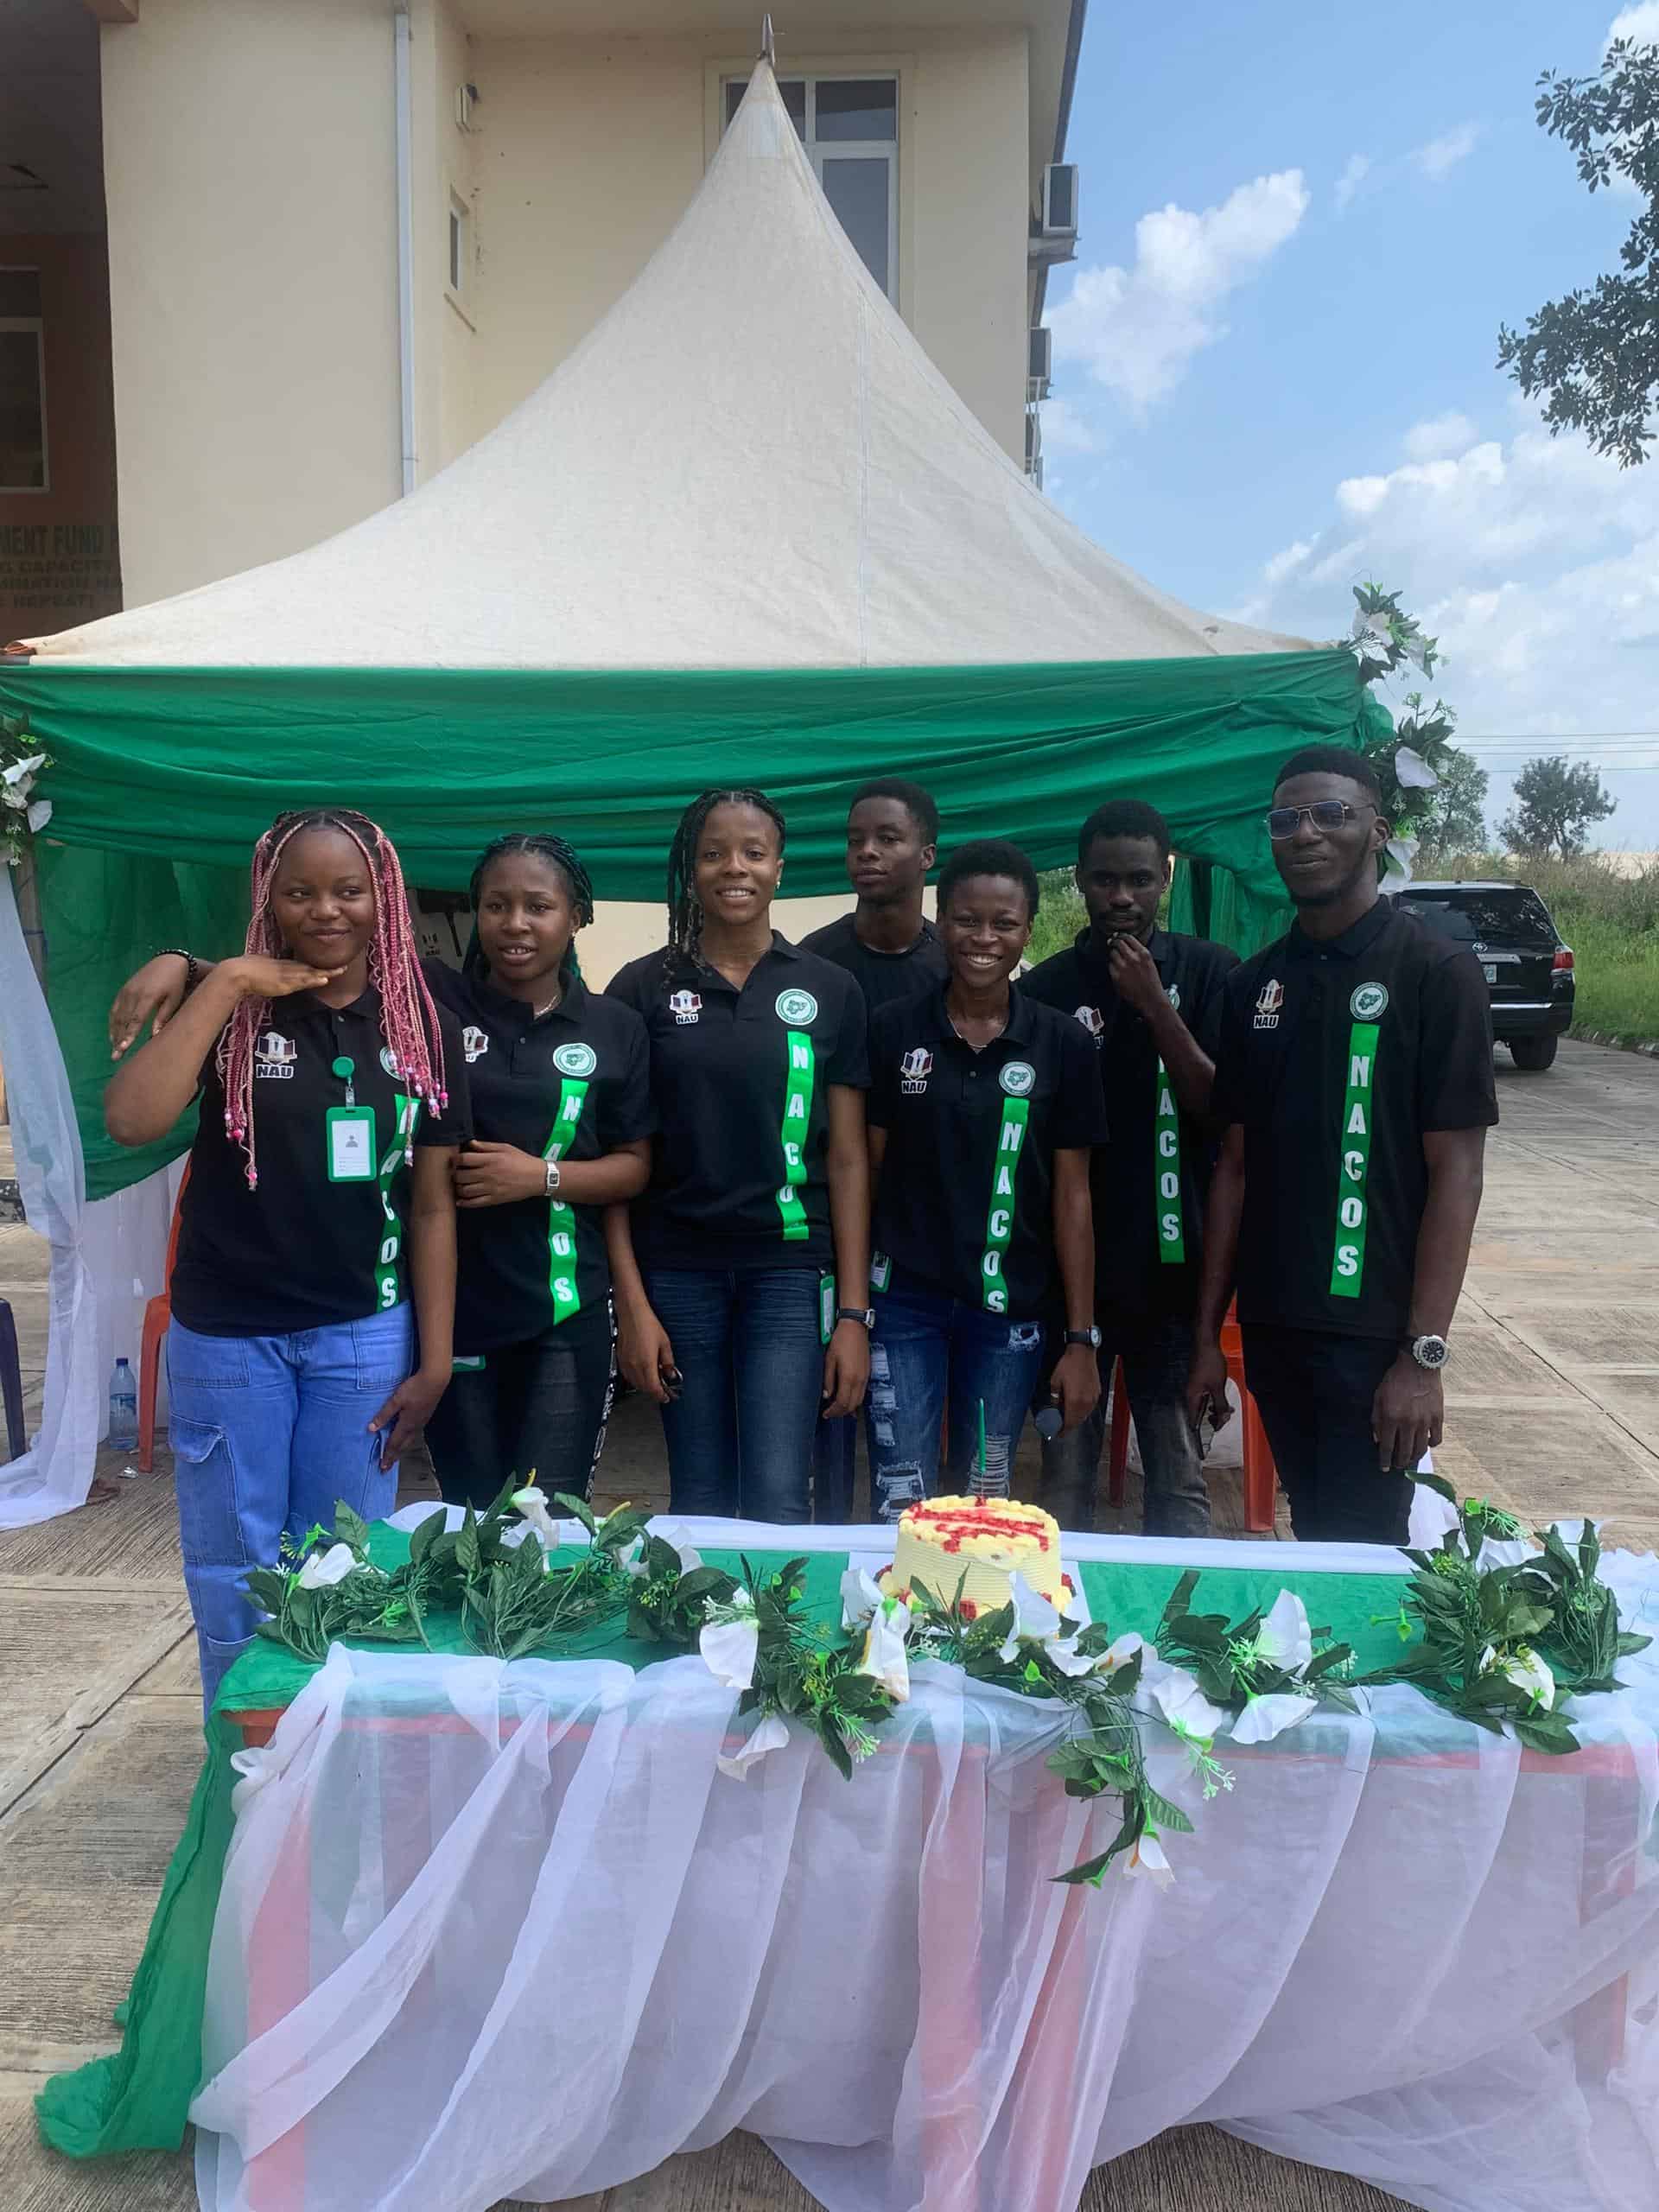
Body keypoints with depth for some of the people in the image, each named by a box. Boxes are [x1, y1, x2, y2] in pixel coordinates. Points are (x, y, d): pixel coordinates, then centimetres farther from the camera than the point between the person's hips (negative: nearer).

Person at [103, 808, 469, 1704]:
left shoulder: (421, 1027, 0)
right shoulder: (229, 1009, -5)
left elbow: (432, 1203, 1)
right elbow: (131, 1120, -23)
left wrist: (434, 1360, -1)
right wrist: (226, 984, -20)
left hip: (365, 1335, 1)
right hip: (227, 1333, -1)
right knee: (234, 1573, 11)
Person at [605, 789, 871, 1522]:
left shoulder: (830, 991, 3)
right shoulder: (643, 988, 2)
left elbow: (846, 1159, 3)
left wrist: (854, 1311, -2)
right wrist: (631, 1303, -4)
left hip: (790, 1270, 0)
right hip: (676, 1272, 1)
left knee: (777, 1506, -6)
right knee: (698, 1502, 10)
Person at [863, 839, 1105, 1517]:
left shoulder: (1063, 1044, -1)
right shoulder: (891, 1030, -2)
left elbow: (1071, 1195, 1)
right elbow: (865, 1171, 3)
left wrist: (1081, 1338, 0)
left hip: (1008, 1308, 1)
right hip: (903, 1300, 0)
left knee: (985, 1505, 12)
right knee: (900, 1508, 3)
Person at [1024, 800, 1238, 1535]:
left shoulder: (1208, 972, 1)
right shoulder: (1045, 989, 2)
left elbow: (1222, 1111, -6)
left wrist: (1155, 1005, -15)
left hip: (1170, 1264, 0)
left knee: (1179, 1477, 6)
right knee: (1065, 1472, 7)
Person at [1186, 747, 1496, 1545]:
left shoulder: (1435, 971, -7)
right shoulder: (1255, 984, 7)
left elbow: (1455, 1172, -10)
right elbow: (1236, 1163, 9)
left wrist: (1425, 1354, -14)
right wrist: (1208, 1332, 7)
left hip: (1373, 1331, -4)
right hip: (1270, 1326, 5)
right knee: (1311, 1537, 16)